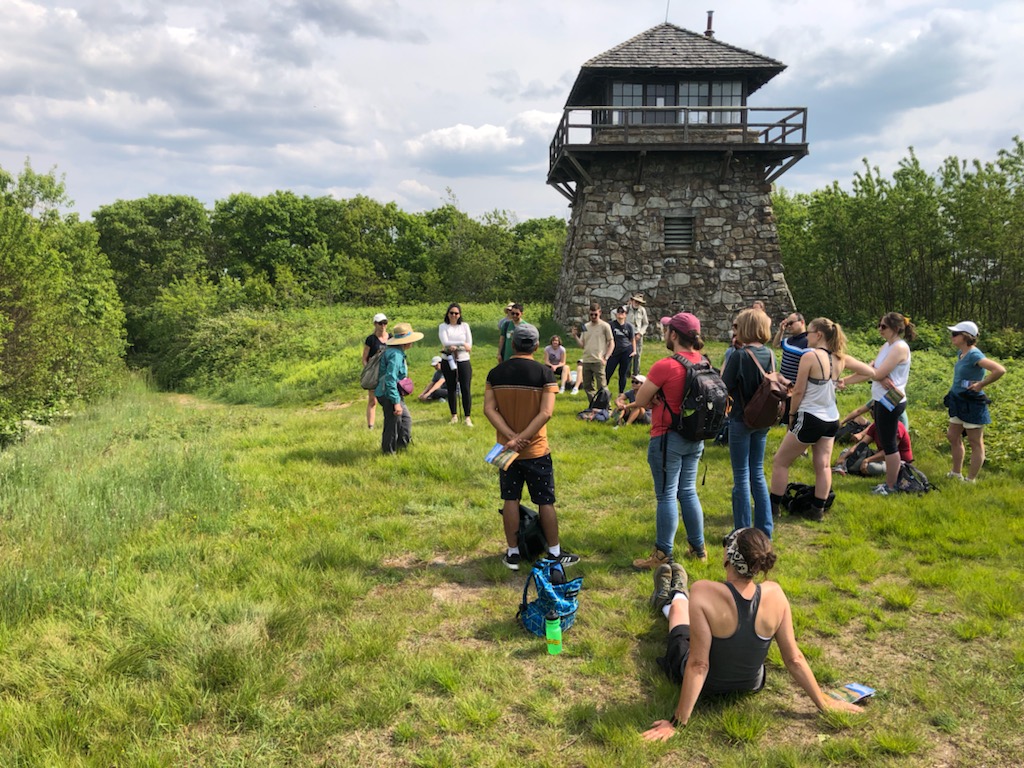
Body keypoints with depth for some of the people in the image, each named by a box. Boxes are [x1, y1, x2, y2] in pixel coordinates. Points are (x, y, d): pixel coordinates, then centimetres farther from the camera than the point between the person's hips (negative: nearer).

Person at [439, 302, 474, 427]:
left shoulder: (465, 326, 6)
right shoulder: (443, 327, 4)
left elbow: (469, 346, -1)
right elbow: (445, 342, -12)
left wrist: (454, 347, -13)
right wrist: (462, 343, -15)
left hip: (464, 361, 0)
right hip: (448, 362, 0)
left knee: (466, 389, -6)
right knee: (451, 389, 8)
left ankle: (467, 417, -1)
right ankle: (454, 415, 20)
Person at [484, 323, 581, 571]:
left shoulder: (495, 373, -2)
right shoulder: (544, 373, -11)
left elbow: (489, 409, -9)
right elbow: (546, 412, -20)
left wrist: (511, 436, -16)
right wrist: (521, 438, -19)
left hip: (507, 449, 3)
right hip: (536, 449, -2)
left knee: (510, 499, 11)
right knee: (545, 501, 9)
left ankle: (513, 554, 18)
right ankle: (555, 553, 18)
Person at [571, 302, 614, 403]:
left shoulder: (605, 326, 0)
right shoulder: (585, 327, 13)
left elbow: (611, 343, 0)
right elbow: (582, 345, 13)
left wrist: (605, 358, -9)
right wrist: (575, 336, -3)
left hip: (598, 361, -5)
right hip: (586, 361, 6)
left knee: (602, 386, -5)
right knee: (587, 386, 10)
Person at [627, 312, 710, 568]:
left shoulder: (665, 366, -21)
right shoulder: (703, 363, 1)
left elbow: (640, 401, -12)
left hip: (668, 438, -7)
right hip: (695, 437, 7)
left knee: (667, 496, 1)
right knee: (688, 492, 17)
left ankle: (663, 555, 10)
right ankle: (698, 548, 26)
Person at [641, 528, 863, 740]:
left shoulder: (704, 593, -38)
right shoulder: (774, 593, -25)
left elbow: (698, 665, -33)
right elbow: (794, 659, -17)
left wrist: (677, 722, -26)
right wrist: (824, 702, -3)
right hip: (750, 685, 3)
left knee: (678, 606, 29)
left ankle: (667, 600, 66)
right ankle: (677, 593, 66)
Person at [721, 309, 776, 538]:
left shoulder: (739, 355, -18)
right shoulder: (770, 354, 2)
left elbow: (724, 387, -15)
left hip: (741, 420, -6)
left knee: (741, 477, 2)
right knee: (758, 474, 16)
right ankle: (765, 530, 21)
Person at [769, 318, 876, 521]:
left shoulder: (810, 356, -17)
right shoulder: (840, 358, 1)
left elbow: (798, 392, -13)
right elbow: (871, 372, 12)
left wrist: (792, 413, 1)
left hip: (809, 419, -6)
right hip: (832, 419, 7)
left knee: (780, 461, 7)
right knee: (823, 465, 12)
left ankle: (773, 506, 12)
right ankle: (818, 510, 17)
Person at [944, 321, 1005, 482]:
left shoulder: (974, 355, -22)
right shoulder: (961, 353, 6)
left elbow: (1000, 370, -34)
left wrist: (981, 384, -24)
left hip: (972, 404, -10)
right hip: (959, 402, 10)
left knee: (975, 443, 3)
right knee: (953, 437, 19)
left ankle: (970, 480, 11)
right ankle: (956, 474, 33)